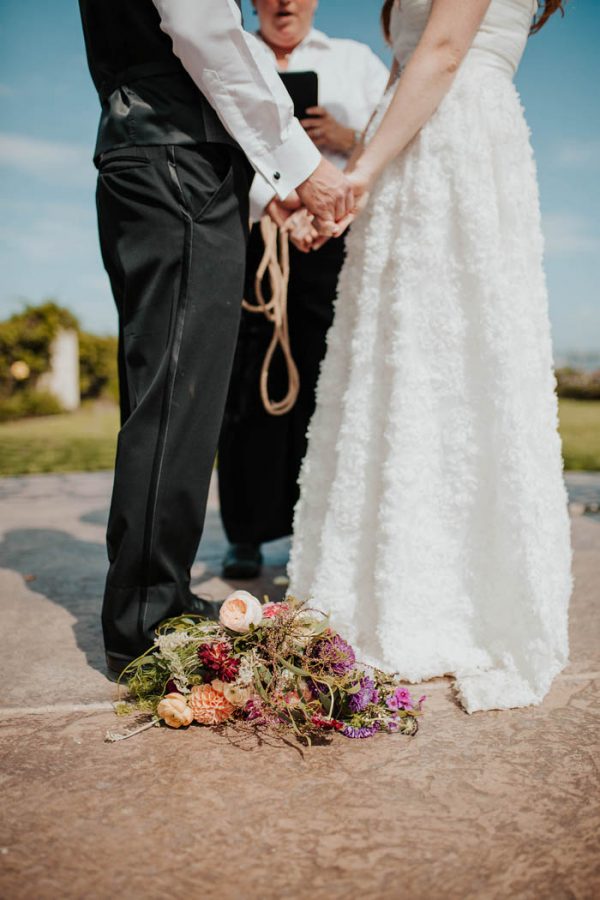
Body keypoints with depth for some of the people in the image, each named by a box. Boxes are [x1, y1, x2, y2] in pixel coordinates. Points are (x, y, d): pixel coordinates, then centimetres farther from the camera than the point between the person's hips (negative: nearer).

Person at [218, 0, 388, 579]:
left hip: (333, 243, 1)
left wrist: (347, 140, -6)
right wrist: (268, 198, -16)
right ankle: (247, 536, 5)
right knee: (250, 388, -4)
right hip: (247, 242, 0)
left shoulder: (357, 60, 22)